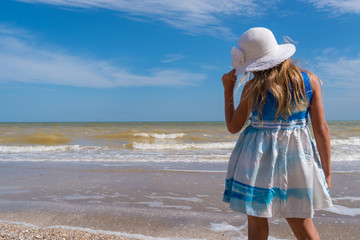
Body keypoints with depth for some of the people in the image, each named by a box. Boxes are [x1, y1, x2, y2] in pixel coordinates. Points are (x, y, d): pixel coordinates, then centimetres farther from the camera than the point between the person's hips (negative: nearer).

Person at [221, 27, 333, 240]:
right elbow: (321, 129, -2)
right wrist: (326, 171, 5)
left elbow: (233, 127, 1)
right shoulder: (310, 80, -1)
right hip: (297, 159, 3)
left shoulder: (253, 87, -9)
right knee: (301, 221, 18)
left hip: (258, 158, -3)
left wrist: (228, 89, 8)